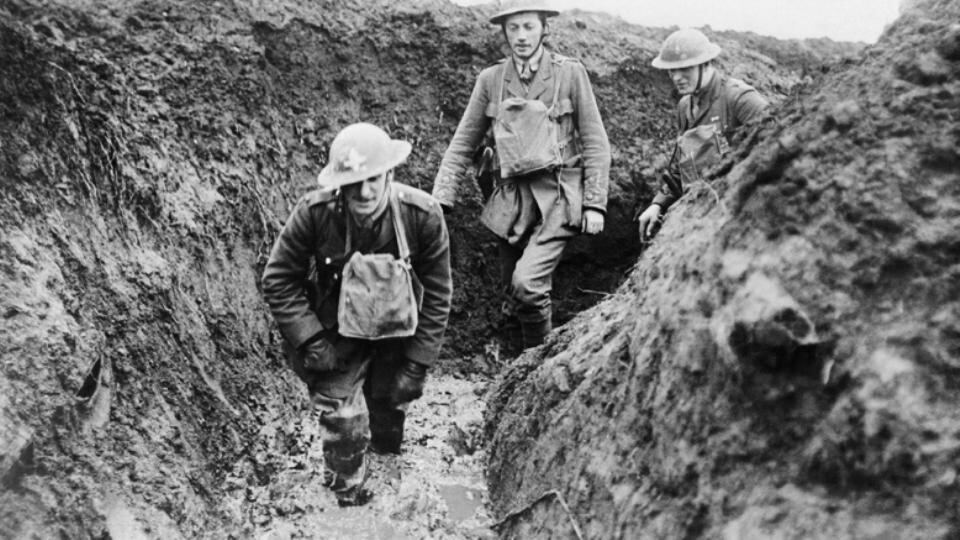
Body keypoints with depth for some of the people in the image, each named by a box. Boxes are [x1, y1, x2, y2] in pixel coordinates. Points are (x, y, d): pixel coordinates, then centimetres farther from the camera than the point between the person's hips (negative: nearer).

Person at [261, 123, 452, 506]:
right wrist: (312, 341, -18)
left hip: (398, 333, 1)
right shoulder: (314, 212, -26)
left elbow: (437, 292, -12)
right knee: (343, 421, -8)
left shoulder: (423, 214, -24)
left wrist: (417, 363, -11)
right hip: (337, 335, -1)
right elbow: (278, 280, -12)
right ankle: (350, 503, 21)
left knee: (391, 404, 16)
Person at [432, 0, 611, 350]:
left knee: (527, 283, -20)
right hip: (511, 199, 4)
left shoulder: (570, 73, -1)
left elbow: (595, 144, 0)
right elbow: (462, 145, 7)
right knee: (513, 293, 10)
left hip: (558, 195, -3)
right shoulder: (490, 80, 6)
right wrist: (441, 200, -2)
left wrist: (595, 204, -6)